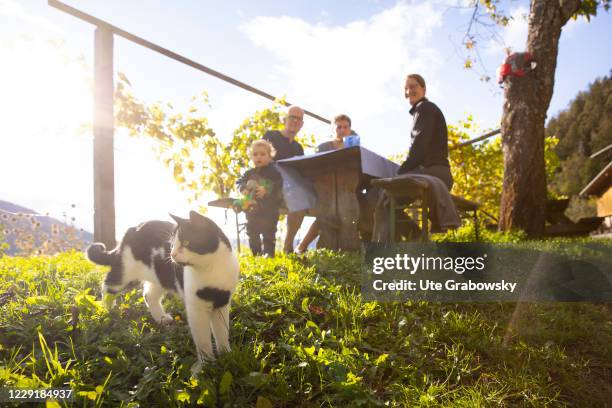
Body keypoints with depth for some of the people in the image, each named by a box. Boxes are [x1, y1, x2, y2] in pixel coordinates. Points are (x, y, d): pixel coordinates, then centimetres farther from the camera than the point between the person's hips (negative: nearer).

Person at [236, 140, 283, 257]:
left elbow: (279, 188, -14)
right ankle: (256, 254, 29)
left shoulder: (274, 172, -8)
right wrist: (243, 188, -12)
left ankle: (268, 254, 9)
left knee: (268, 234, 2)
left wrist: (266, 191, -23)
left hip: (269, 211, -5)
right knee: (252, 234, 15)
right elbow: (240, 182, 8)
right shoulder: (249, 173, 8)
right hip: (251, 209, 6)